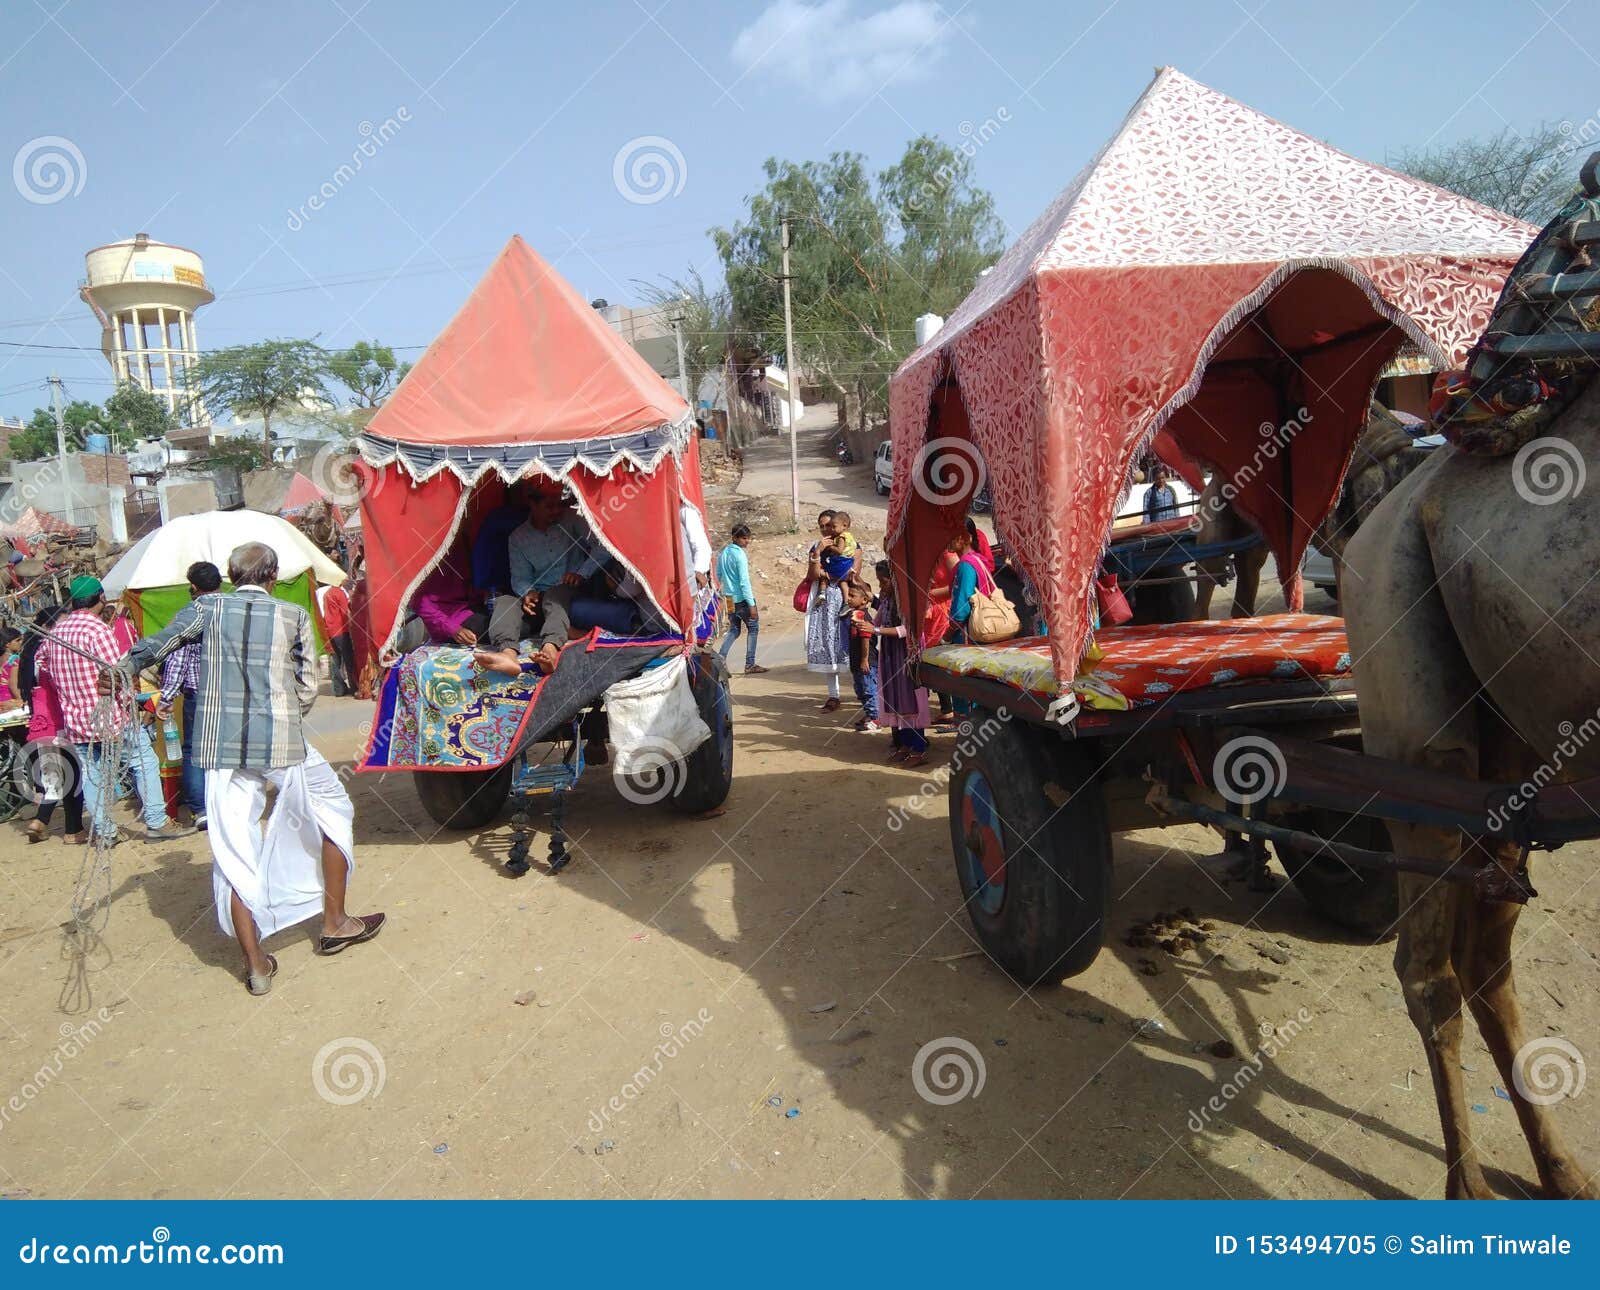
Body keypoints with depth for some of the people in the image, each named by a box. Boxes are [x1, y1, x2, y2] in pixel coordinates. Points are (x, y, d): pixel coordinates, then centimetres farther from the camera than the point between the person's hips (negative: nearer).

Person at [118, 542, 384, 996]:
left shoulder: (206, 609, 5)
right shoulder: (293, 615, 1)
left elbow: (154, 647, 14)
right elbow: (309, 687, 2)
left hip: (221, 747, 2)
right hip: (283, 744, -2)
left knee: (233, 853, 7)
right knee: (332, 810, 19)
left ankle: (255, 963, 13)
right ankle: (335, 924, 25)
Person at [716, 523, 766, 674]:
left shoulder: (722, 553, 7)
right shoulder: (739, 554, -16)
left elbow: (718, 576, 13)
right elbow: (744, 581, -19)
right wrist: (752, 604, -17)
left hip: (729, 599, 7)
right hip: (742, 598, -7)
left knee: (734, 630, 16)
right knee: (753, 628, 8)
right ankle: (750, 665, 9)